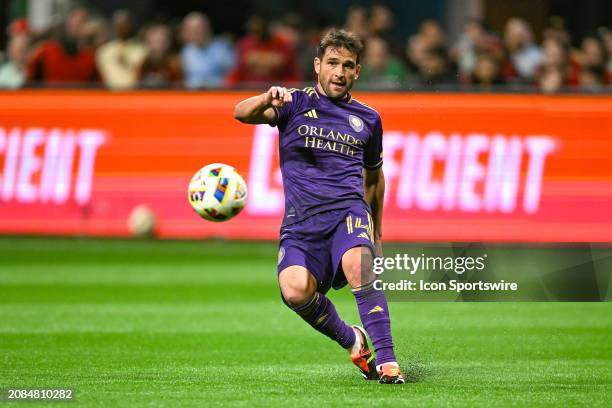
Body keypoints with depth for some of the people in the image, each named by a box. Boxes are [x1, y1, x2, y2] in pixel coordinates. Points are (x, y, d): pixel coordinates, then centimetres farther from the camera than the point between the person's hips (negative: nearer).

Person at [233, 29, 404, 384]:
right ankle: (351, 341, -2)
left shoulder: (368, 119, 18)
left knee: (358, 263, -35)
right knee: (294, 289, -29)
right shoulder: (296, 104, 11)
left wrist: (377, 233, 35)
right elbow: (242, 114, -6)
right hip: (301, 222, -1)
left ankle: (386, 360, -35)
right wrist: (267, 99, -28)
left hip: (347, 211, 1)